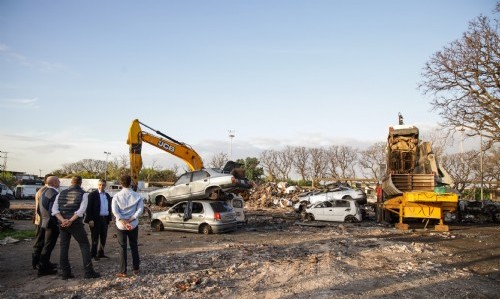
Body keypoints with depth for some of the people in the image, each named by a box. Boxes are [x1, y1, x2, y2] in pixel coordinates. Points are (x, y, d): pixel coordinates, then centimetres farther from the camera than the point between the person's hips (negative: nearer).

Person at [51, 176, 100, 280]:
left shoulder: (61, 193, 12)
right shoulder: (83, 194, -2)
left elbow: (54, 209, 0)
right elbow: (81, 209, -16)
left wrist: (63, 220, -10)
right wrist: (70, 221, -16)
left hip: (62, 224, 4)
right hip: (76, 224, -4)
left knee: (64, 247, 11)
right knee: (85, 245, 2)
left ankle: (66, 273, 12)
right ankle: (89, 272, -1)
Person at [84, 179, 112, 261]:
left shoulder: (107, 195, 12)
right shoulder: (92, 194, -5)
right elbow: (89, 207, -9)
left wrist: (109, 219, 11)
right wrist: (90, 219, -15)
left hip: (105, 219, 6)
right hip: (95, 219, -6)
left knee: (103, 237, 10)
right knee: (95, 238, 2)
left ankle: (101, 253, 20)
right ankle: (93, 254, 11)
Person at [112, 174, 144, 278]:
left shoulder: (117, 196, -4)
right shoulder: (137, 196, -3)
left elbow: (115, 211, -13)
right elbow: (140, 209, -12)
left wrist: (124, 222, -14)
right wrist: (130, 220, -13)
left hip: (120, 225, -1)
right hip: (133, 225, 1)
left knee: (123, 247, 7)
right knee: (134, 246, 14)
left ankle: (123, 272, 8)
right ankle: (136, 269, 20)